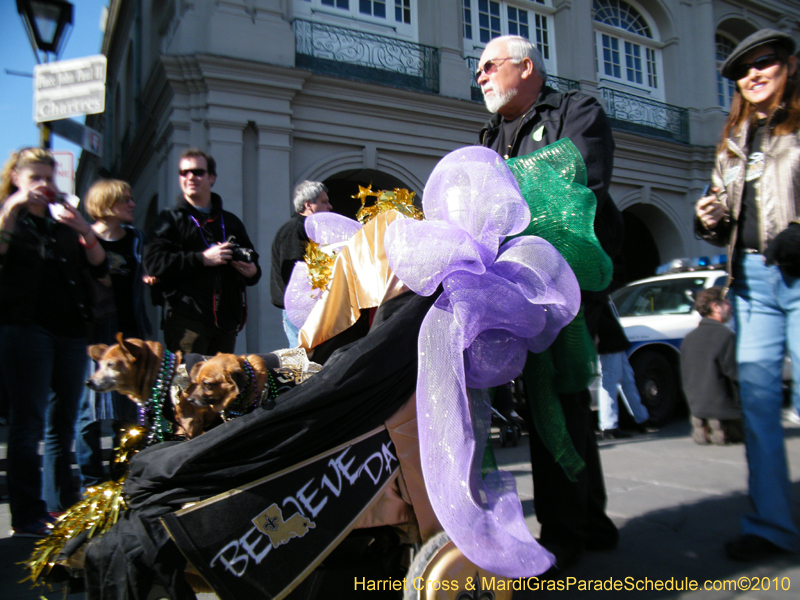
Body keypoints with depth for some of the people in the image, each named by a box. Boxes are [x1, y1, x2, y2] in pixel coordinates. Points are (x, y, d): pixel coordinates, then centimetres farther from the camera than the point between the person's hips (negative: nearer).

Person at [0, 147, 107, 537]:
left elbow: (99, 267, 7)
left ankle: (61, 509, 19)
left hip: (70, 330, 4)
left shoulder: (64, 222, 19)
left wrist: (83, 228, -7)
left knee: (63, 424, 9)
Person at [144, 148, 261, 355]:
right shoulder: (170, 219, 8)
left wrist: (252, 272, 3)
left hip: (227, 321, 4)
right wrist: (202, 259, -13)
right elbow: (154, 263, -6)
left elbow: (252, 260, 28)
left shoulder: (231, 221, 22)